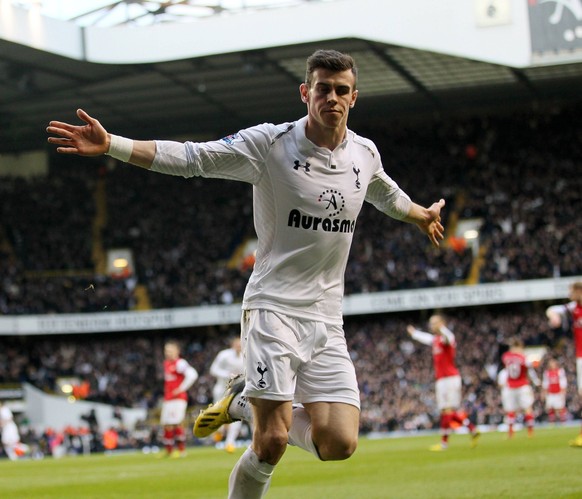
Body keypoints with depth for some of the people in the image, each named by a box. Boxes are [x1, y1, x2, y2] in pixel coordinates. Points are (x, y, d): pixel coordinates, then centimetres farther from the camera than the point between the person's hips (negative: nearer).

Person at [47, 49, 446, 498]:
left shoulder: (365, 153, 8)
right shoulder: (270, 142, -8)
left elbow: (386, 193, 31)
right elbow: (190, 157, -13)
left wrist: (422, 216, 47)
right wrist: (110, 144, -24)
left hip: (326, 320, 5)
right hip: (274, 307, -5)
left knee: (339, 444, -8)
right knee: (272, 442, -15)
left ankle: (247, 402, 17)